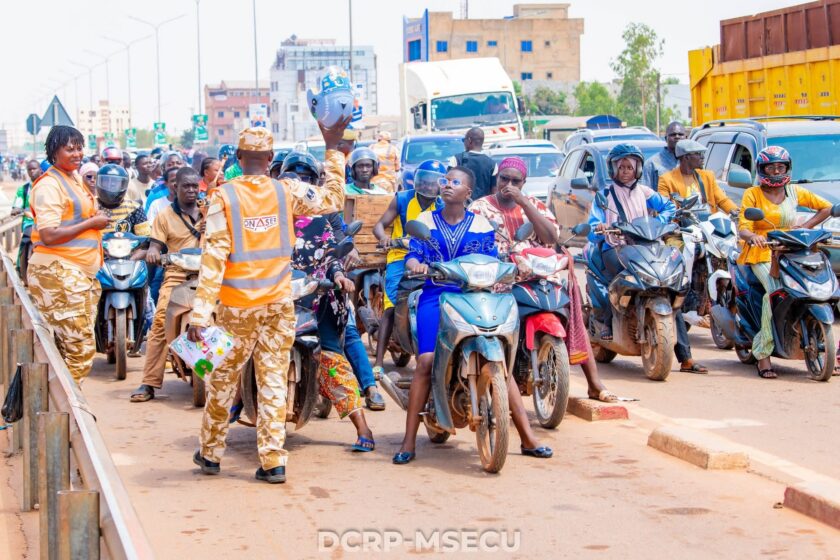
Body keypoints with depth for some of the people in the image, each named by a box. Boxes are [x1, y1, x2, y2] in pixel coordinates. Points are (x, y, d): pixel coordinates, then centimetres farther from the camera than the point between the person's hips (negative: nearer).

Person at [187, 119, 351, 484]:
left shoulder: (224, 197, -10)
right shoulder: (287, 191, -4)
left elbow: (213, 258, -14)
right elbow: (334, 199, 9)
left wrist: (200, 313, -15)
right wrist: (333, 149, 14)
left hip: (236, 304, -1)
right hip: (278, 303, 2)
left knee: (223, 378, 13)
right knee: (274, 381, 4)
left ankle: (211, 453, 25)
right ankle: (273, 461, 3)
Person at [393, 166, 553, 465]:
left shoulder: (482, 225, 12)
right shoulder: (425, 221, 11)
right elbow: (412, 254, -1)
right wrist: (416, 265, -24)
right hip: (435, 297, -1)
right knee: (426, 362, -18)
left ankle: (528, 437, -2)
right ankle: (408, 442, -13)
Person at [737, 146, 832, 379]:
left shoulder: (795, 192, 12)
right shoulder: (752, 194, 4)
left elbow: (826, 207, 17)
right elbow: (743, 228, -7)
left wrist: (805, 228, 3)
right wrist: (752, 236, -30)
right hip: (761, 253, -4)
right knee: (776, 291, -31)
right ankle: (763, 354, -30)